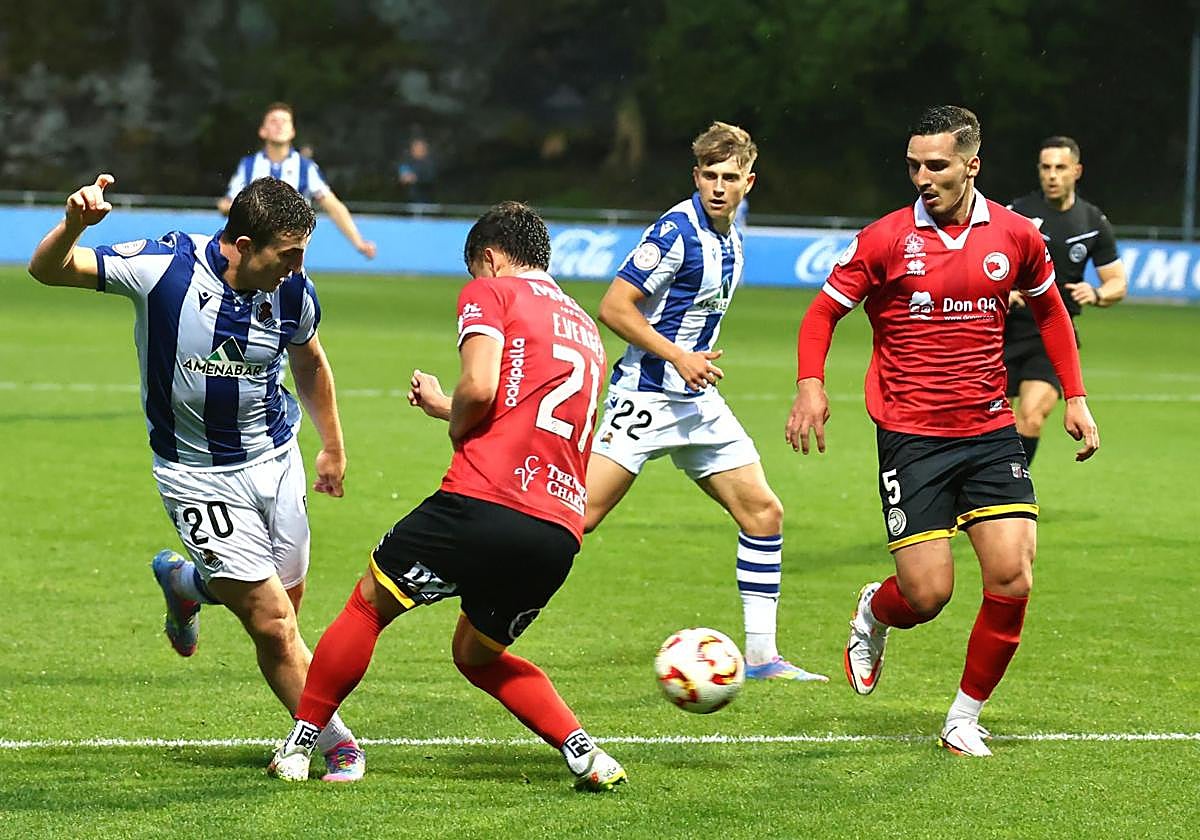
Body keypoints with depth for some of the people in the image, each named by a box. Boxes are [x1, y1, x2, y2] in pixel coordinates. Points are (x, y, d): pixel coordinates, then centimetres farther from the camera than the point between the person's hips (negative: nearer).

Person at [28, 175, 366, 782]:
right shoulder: (165, 267, -22)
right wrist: (75, 224, -41)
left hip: (277, 459, 5)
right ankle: (336, 744, 12)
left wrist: (332, 446, 22)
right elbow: (47, 271, -19)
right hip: (198, 475, -5)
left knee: (287, 598, 15)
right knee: (274, 626, -7)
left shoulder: (292, 292, -9)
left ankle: (183, 579, 45)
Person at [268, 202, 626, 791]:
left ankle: (299, 745, 19)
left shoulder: (489, 292, 5)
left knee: (369, 603, 15)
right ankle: (582, 751, 8)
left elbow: (480, 388, -11)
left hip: (484, 504, -6)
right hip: (559, 533, 6)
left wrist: (455, 427, 9)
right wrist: (444, 406, 44)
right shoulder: (585, 329, 27)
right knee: (477, 655, 25)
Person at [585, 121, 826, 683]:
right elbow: (614, 307, -18)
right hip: (645, 398, -8)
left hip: (699, 402, 8)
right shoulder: (677, 231, -16)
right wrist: (677, 357, -20)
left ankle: (761, 655, 9)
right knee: (578, 517, -15)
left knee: (763, 511, 4)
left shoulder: (730, 237, 10)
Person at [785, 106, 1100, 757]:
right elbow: (823, 313, 4)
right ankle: (873, 615, 30)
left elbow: (1049, 309, 21)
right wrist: (810, 384, -13)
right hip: (910, 437, -2)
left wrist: (1074, 397, 15)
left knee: (1012, 578, -11)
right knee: (927, 593, -9)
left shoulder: (1015, 236, 3)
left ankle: (965, 718, 9)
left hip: (990, 430, 2)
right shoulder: (885, 239, -4)